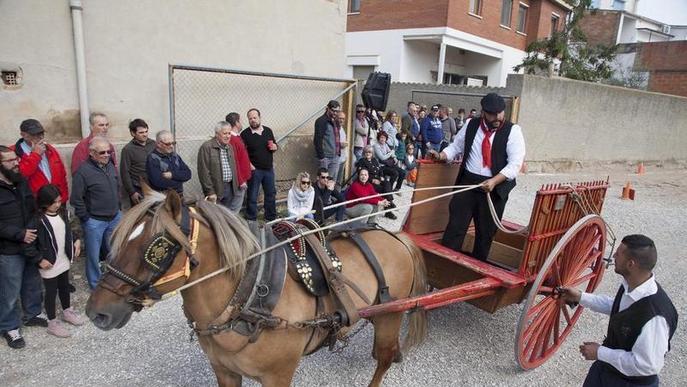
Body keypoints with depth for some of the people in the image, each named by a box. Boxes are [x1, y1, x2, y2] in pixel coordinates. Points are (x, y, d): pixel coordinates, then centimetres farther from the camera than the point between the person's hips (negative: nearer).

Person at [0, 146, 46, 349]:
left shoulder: (22, 182, 4)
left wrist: (32, 231, -2)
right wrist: (20, 234, -20)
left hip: (32, 246, 6)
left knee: (33, 284, 20)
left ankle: (31, 314, 40)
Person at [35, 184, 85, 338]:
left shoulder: (62, 212, 0)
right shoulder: (39, 220, -21)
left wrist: (75, 242, 3)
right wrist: (40, 259, -20)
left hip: (64, 260, 7)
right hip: (49, 264, -6)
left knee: (65, 287, 23)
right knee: (51, 292, 8)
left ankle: (67, 312, 43)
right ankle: (52, 323, 23)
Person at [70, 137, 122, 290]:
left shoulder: (110, 165, 4)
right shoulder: (83, 171, -17)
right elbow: (76, 198, -16)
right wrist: (85, 218, -12)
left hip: (115, 218, 6)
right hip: (94, 221, -6)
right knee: (93, 255, 8)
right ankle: (96, 286, 25)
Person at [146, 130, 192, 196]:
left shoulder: (175, 156, 14)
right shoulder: (153, 159, -5)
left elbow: (187, 174, 6)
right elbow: (158, 182, -17)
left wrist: (172, 174, -11)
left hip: (179, 196, 5)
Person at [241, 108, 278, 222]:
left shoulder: (268, 131, 8)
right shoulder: (245, 134, -6)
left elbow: (275, 146, 19)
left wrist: (274, 147, -4)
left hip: (269, 168, 5)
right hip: (254, 170, -5)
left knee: (271, 194, 14)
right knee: (252, 196, 2)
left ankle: (271, 217, 29)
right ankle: (251, 220, 13)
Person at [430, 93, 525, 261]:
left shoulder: (513, 131, -6)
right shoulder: (471, 125, 5)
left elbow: (515, 164, -12)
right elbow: (456, 146, 16)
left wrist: (494, 181, -25)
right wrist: (441, 155, -4)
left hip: (495, 187, -2)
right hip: (467, 181, 2)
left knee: (486, 232, 9)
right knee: (455, 225, -1)